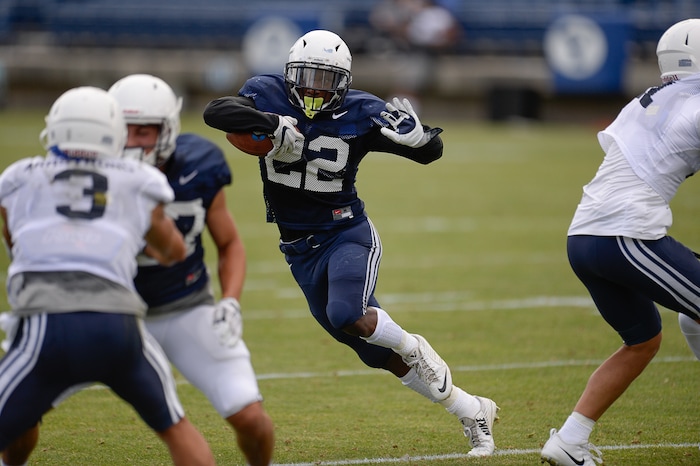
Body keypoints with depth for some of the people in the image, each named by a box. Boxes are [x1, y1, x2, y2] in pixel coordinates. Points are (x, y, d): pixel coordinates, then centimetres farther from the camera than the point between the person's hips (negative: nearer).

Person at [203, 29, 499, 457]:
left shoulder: (359, 114, -11)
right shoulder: (269, 97, -8)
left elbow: (431, 151, -7)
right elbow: (216, 112, -26)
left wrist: (415, 134, -30)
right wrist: (272, 124, -39)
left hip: (347, 234, -3)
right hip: (300, 250, 3)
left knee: (346, 316, -33)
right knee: (379, 352, 7)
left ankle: (415, 348, -2)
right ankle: (472, 412, 20)